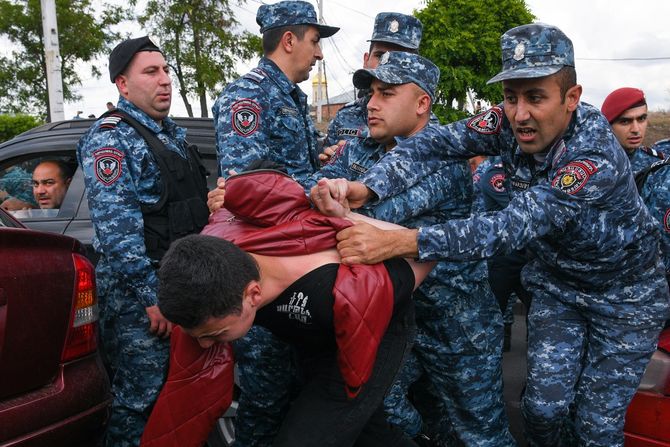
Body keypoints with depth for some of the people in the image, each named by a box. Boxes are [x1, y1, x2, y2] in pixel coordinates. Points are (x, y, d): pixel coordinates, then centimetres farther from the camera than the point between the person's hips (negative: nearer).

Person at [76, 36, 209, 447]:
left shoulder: (174, 134, 16)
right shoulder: (111, 138, -11)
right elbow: (117, 228, -21)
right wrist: (151, 295, -23)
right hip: (140, 291, -8)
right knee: (140, 402, 0)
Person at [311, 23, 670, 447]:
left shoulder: (597, 155, -34)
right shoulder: (509, 122, -17)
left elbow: (514, 226, -44)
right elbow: (438, 142, -28)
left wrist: (399, 242, -53)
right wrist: (366, 187, -48)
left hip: (625, 294, -4)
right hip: (557, 283, 4)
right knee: (544, 406, 3)